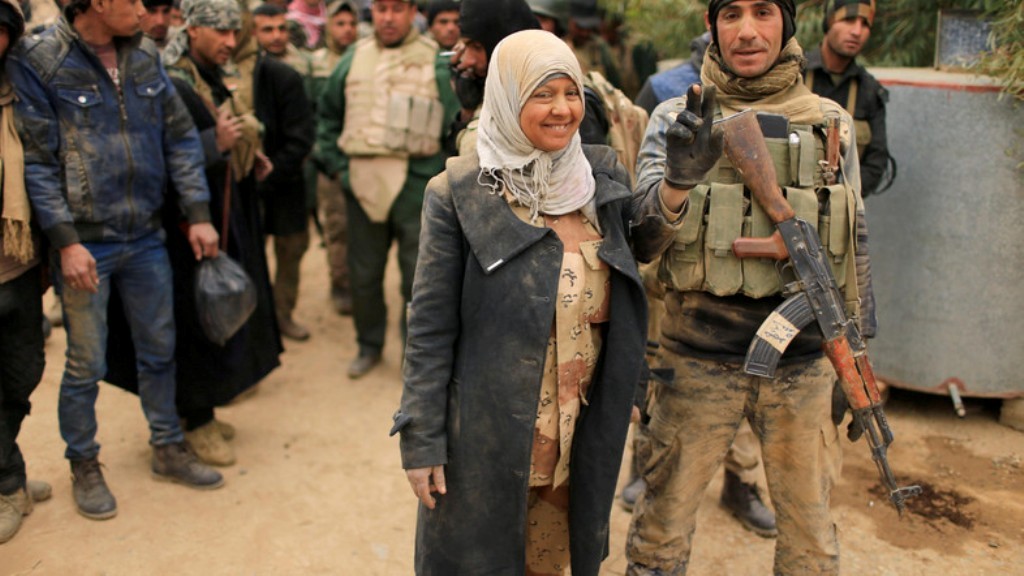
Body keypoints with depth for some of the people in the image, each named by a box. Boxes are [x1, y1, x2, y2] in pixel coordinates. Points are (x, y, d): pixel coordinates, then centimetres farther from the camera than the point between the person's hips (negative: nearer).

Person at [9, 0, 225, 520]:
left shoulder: (144, 56, 4)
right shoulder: (37, 61, -10)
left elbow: (180, 137, 6)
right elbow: (37, 160, -12)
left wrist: (198, 213, 1)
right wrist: (65, 241, -16)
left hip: (146, 238, 5)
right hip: (85, 244, -4)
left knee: (159, 351, 15)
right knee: (86, 366, 7)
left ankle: (168, 449, 32)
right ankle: (84, 467, 27)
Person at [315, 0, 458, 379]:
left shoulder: (435, 60, 0)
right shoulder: (354, 57, 10)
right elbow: (327, 114, 17)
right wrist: (335, 164, 8)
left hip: (416, 181, -3)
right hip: (362, 180, 4)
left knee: (417, 275, 2)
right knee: (364, 272, 13)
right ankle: (369, 345, 31)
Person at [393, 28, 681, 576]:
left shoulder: (602, 176, 1)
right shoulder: (459, 193, -12)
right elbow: (430, 327, -9)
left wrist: (673, 193, -5)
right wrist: (421, 441, -9)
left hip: (581, 425, 4)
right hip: (489, 427, -4)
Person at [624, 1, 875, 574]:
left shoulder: (832, 124, 6)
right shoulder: (676, 118, 0)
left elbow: (855, 243, 12)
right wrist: (679, 178, -30)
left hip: (803, 363, 2)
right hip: (698, 361, -1)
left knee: (811, 528, 15)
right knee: (665, 517, 9)